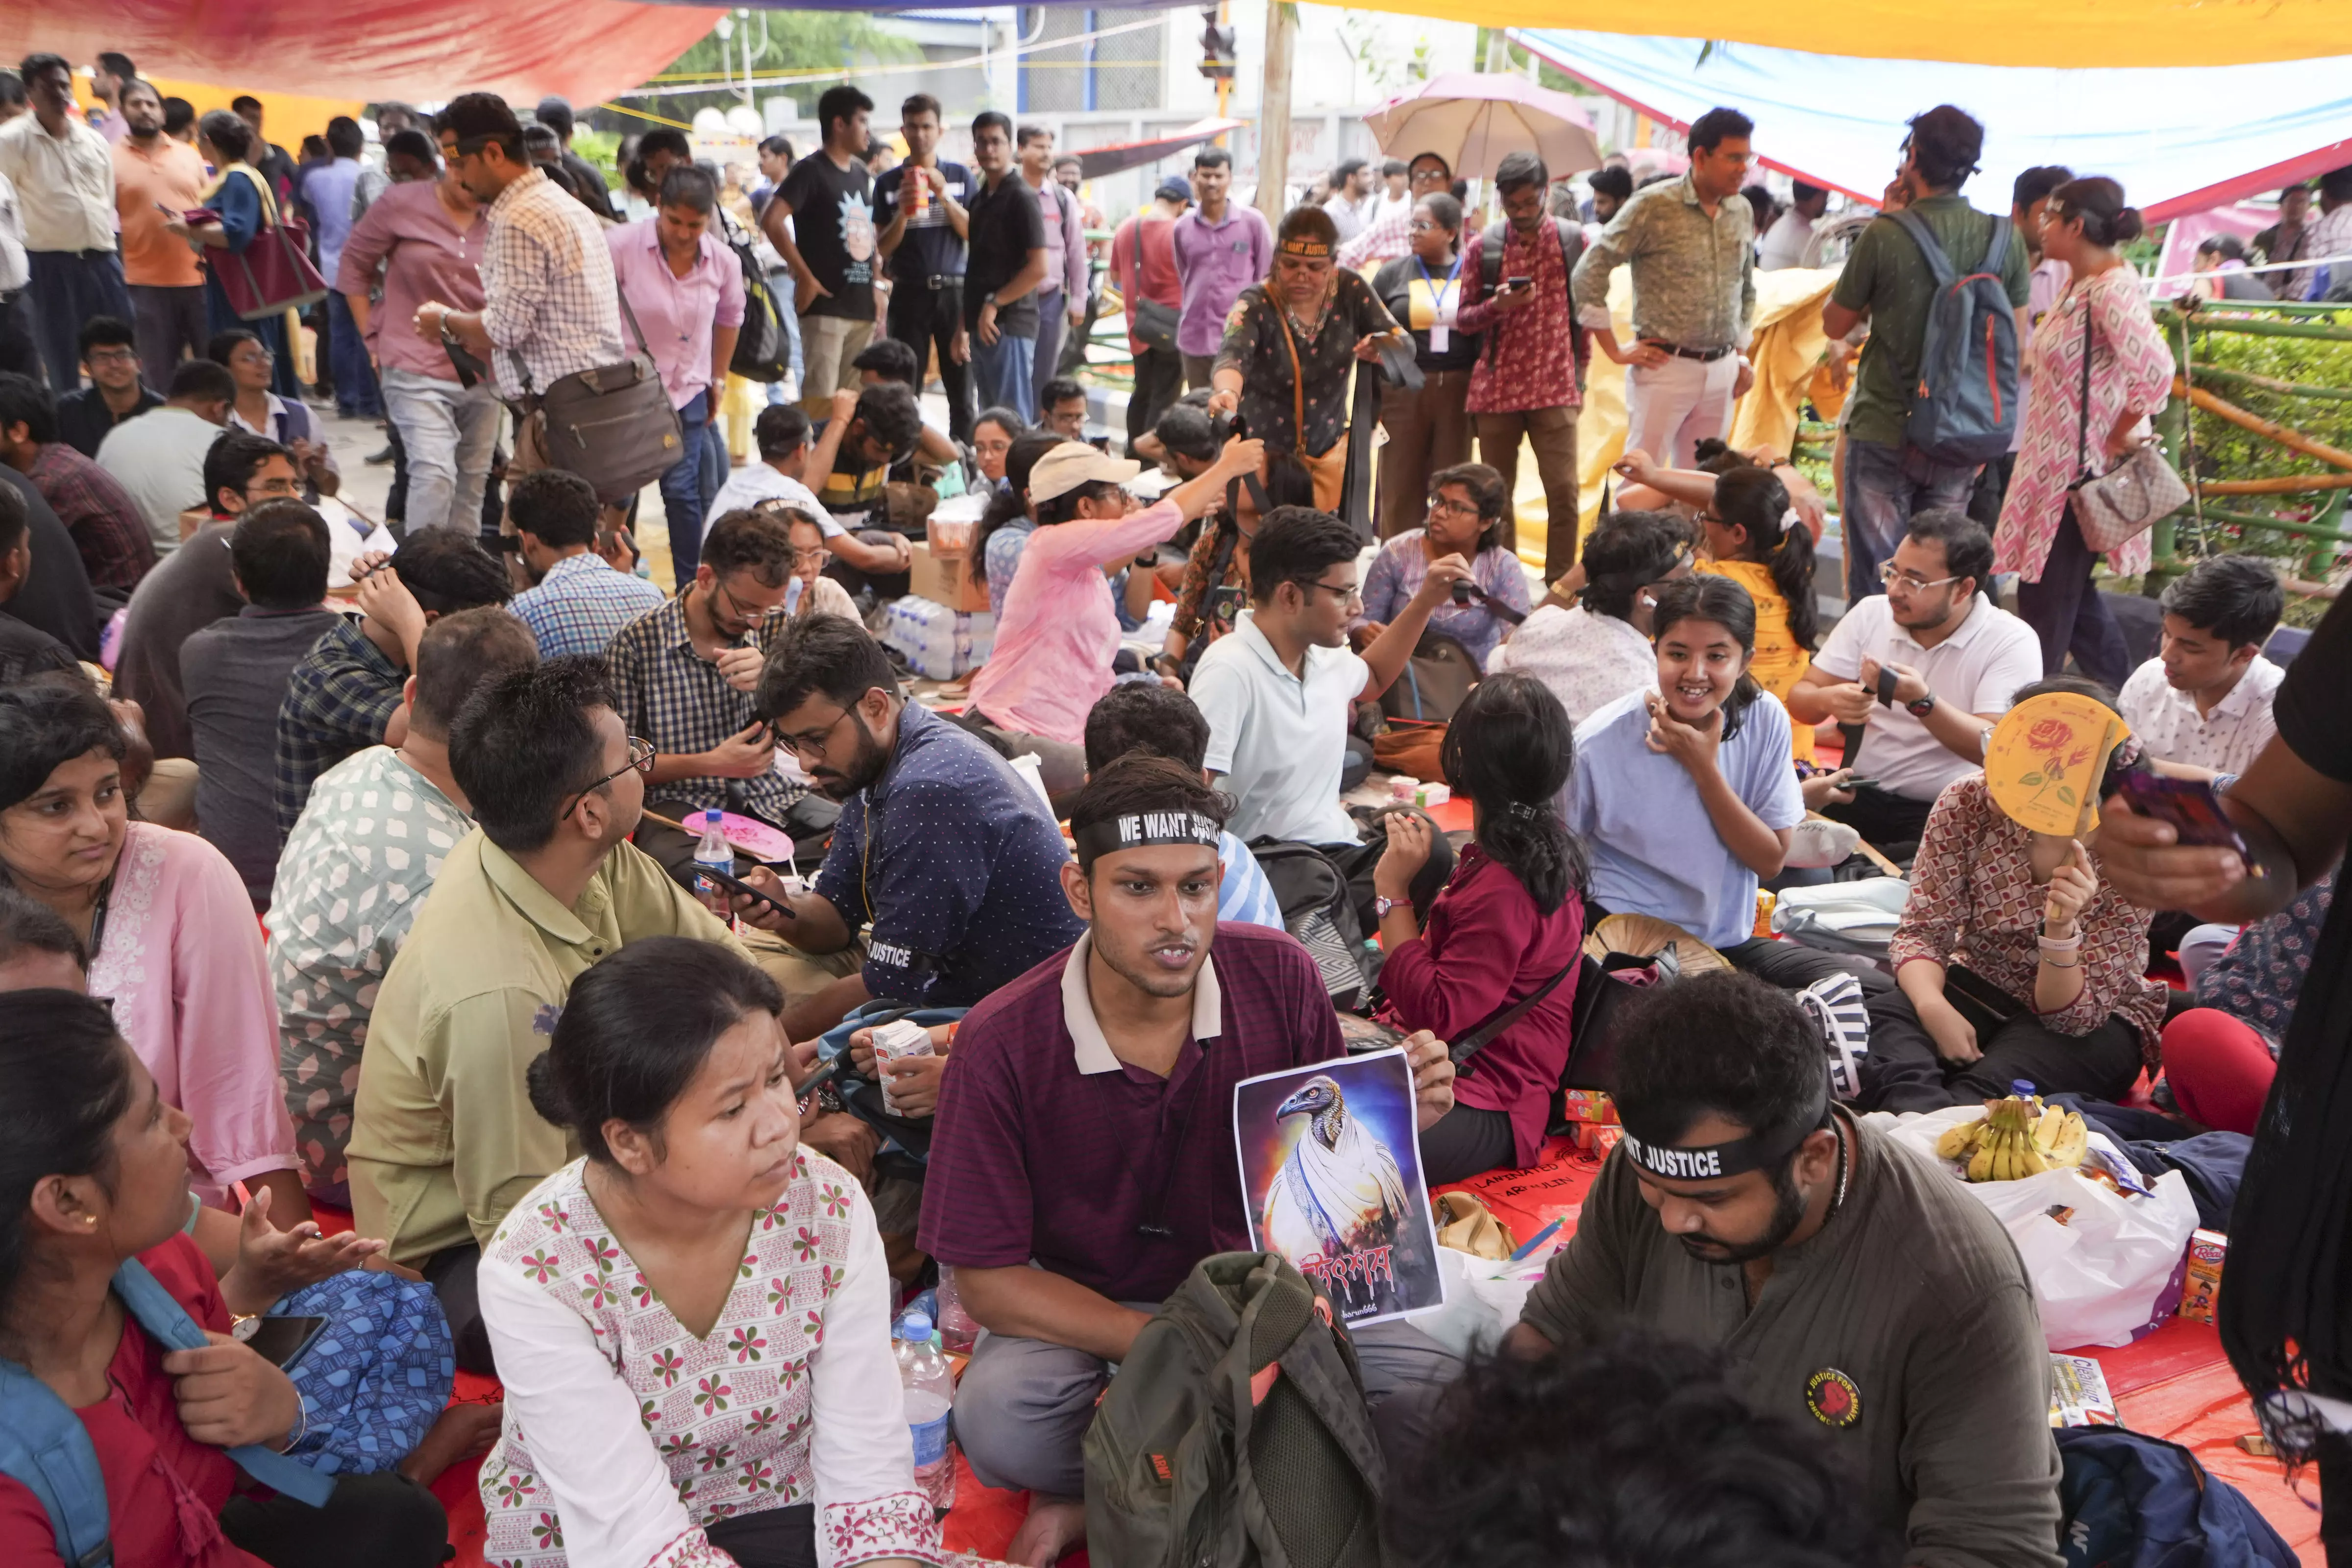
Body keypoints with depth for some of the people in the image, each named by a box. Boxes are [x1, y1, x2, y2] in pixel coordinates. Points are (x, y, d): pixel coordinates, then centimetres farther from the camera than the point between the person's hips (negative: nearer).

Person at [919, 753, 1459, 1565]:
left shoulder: (1280, 978, -14)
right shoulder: (1003, 1044, -21)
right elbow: (988, 1279, -17)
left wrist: (1398, 1117, -24)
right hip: (1080, 1306, -2)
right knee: (1000, 1419, -33)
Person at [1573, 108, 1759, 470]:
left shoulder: (1743, 212, 10)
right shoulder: (1654, 206, -8)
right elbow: (1590, 271, -9)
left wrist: (1742, 354, 17)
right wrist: (1616, 352, -8)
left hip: (1722, 371, 5)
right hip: (1666, 368, -5)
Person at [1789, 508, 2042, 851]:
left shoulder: (2012, 641, -6)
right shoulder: (1870, 613, 5)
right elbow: (1799, 700, 4)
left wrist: (1922, 702, -30)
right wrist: (1828, 700, -19)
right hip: (1862, 794, 4)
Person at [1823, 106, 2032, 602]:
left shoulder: (1885, 235, -13)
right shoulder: (2004, 238, 0)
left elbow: (1835, 324, 0)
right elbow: (2017, 339, 7)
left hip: (1883, 430, -4)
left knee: (1873, 580, 4)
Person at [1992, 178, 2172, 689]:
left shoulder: (2111, 291, -20)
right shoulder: (2082, 285, 10)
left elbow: (2155, 370, -31)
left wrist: (2122, 434, -19)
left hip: (2080, 469, -10)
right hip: (2054, 460, 10)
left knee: (2048, 595, 0)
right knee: (2071, 593, 18)